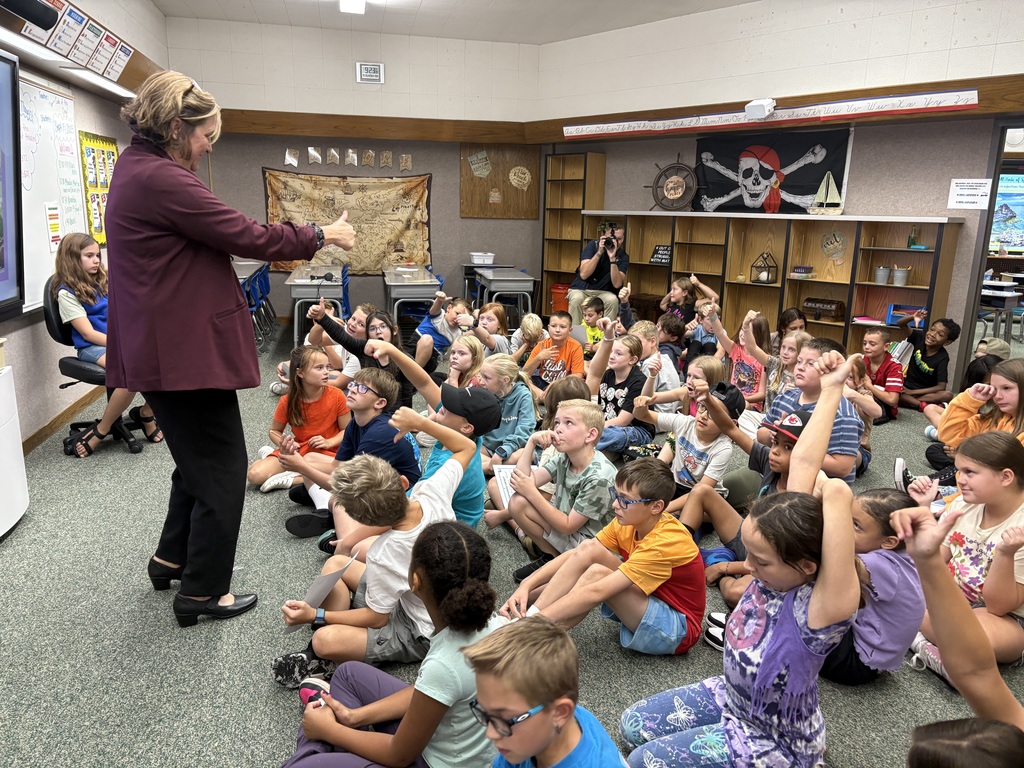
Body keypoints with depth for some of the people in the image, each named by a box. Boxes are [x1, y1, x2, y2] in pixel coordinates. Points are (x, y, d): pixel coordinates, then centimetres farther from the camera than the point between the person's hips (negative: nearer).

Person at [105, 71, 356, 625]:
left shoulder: (135, 169, 14)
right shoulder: (161, 179, -19)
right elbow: (244, 234, -18)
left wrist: (296, 243, 15)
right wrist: (321, 235, -6)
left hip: (163, 347, 11)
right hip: (188, 348, -11)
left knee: (198, 458, 24)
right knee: (222, 468, 2)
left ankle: (171, 560, 39)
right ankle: (203, 593, 15)